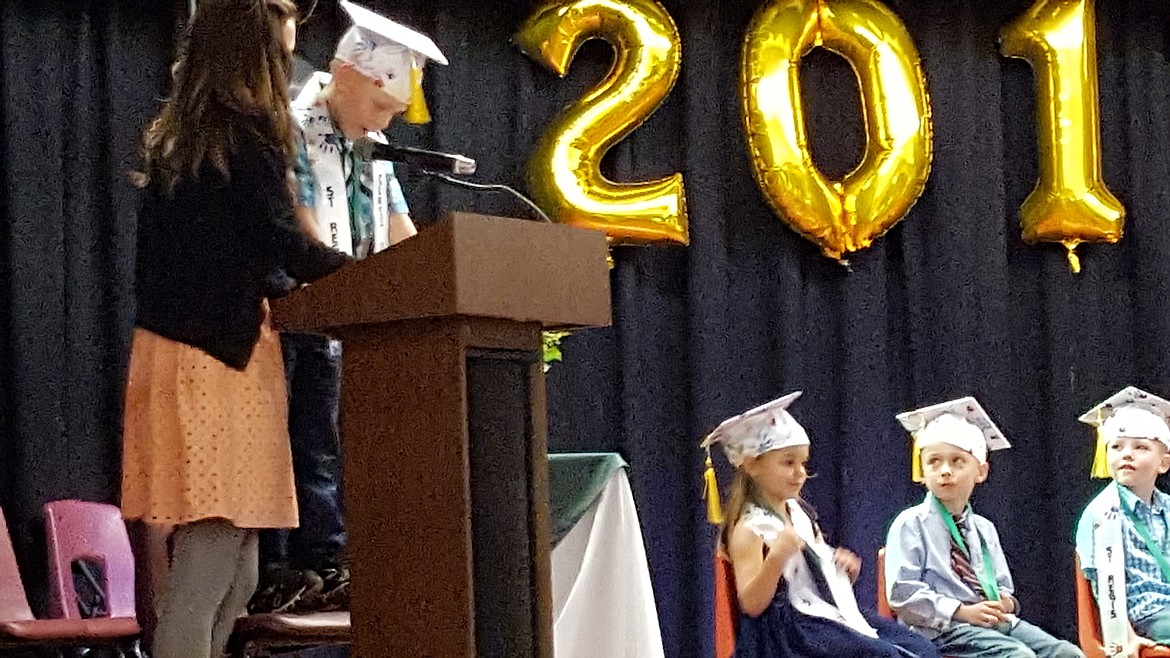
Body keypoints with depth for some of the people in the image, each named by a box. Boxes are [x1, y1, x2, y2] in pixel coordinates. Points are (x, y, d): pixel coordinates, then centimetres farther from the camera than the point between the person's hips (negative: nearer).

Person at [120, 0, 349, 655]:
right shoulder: (249, 135, -6)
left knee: (234, 576, 12)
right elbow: (285, 244, -10)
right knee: (209, 571, -8)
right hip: (225, 351, -8)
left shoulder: (175, 138, 17)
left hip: (171, 344, 8)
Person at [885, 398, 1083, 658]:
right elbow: (902, 593, -10)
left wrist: (1004, 602, 1)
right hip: (943, 630, -7)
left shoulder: (984, 529, 20)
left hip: (995, 623, 7)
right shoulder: (911, 524, -1)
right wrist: (962, 612, -16)